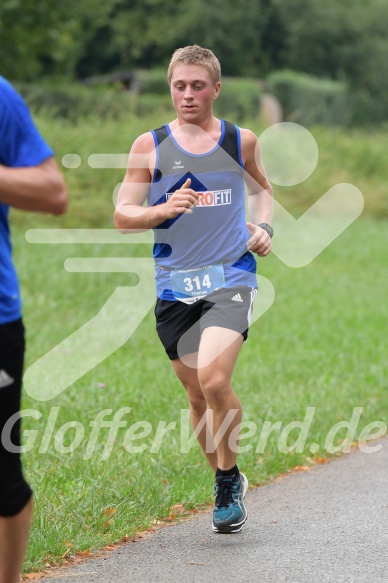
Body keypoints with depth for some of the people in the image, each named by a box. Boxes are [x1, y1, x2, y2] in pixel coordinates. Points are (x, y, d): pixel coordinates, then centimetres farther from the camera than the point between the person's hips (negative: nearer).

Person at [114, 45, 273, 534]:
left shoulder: (242, 141, 6)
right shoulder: (150, 146, 3)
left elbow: (260, 188, 26)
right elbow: (122, 215, 2)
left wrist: (264, 227, 6)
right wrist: (165, 209, -17)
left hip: (230, 278, -2)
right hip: (174, 286, 2)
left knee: (213, 379, -21)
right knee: (198, 395, 8)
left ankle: (229, 479, -1)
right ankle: (226, 483, 29)